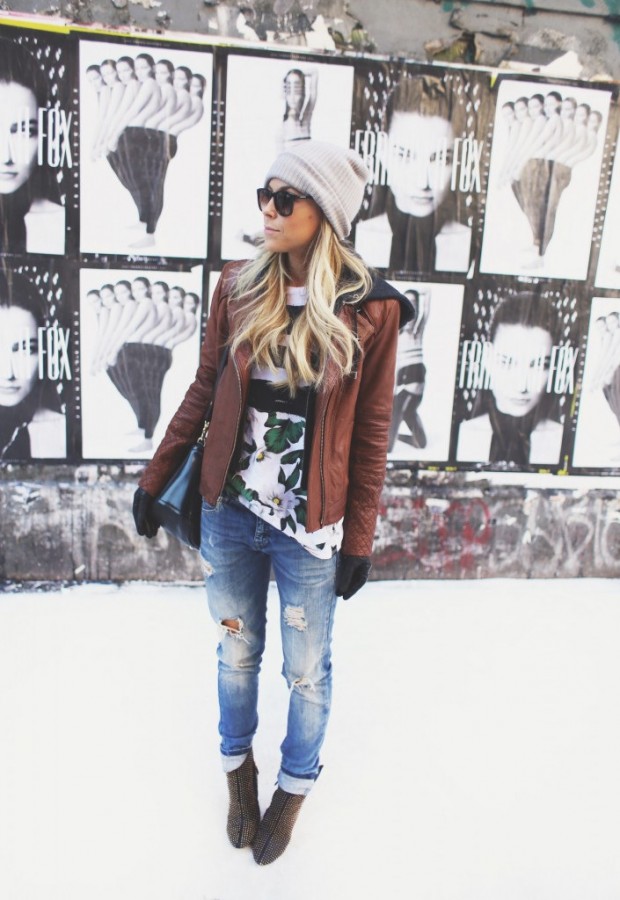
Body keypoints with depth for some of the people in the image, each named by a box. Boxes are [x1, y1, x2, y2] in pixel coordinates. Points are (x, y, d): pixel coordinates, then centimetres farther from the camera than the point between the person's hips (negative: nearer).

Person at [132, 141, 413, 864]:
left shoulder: (369, 311, -11)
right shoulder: (238, 288, -3)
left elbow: (370, 435, -6)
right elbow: (204, 390, 5)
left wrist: (359, 542, -3)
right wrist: (154, 479, 6)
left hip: (310, 531, -2)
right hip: (228, 514, 3)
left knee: (306, 669, 16)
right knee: (237, 651, 21)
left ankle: (295, 784, 43)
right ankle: (237, 763, 48)